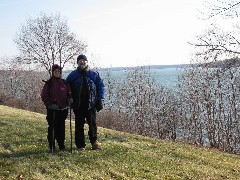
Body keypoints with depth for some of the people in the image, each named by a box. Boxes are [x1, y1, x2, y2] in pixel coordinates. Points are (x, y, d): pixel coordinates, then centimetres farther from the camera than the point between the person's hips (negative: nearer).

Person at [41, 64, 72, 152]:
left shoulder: (64, 82, 8)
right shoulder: (48, 83, -1)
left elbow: (69, 93, 15)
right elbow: (43, 95, -2)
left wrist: (69, 99, -4)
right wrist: (49, 104, -12)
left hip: (63, 109, 3)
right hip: (52, 110, -3)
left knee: (61, 127, 7)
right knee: (52, 128, -1)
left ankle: (61, 145, 17)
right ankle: (52, 146, 8)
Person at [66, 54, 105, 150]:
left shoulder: (94, 74, 6)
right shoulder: (73, 75, 7)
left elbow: (100, 86, 5)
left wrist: (100, 100, -2)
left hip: (91, 104, -1)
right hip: (78, 105, 1)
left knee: (92, 123, 2)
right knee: (79, 125, 5)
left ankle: (94, 142, 13)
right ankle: (80, 144, 12)